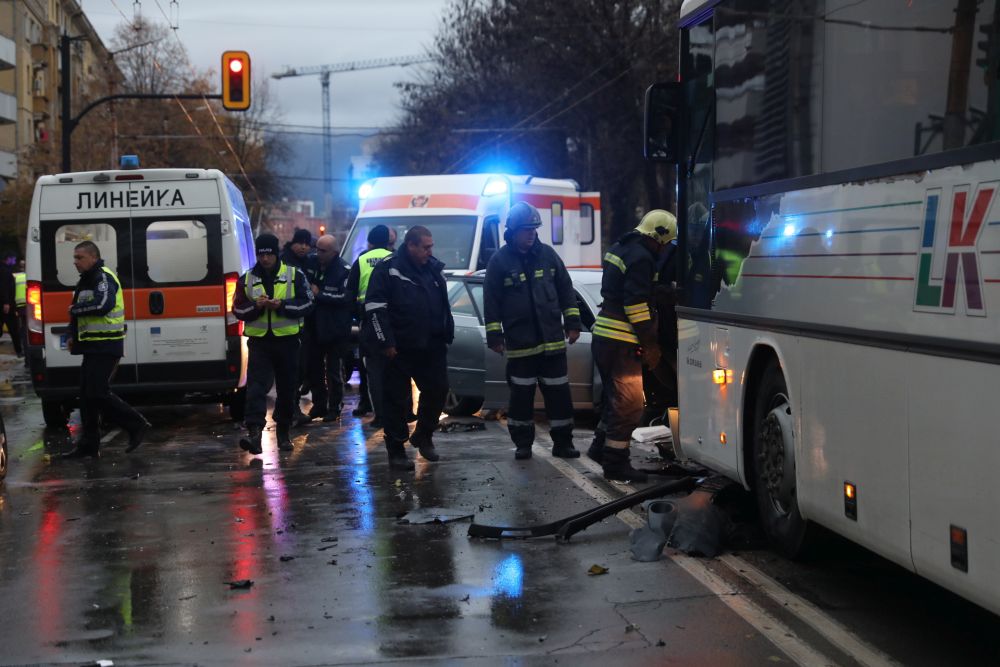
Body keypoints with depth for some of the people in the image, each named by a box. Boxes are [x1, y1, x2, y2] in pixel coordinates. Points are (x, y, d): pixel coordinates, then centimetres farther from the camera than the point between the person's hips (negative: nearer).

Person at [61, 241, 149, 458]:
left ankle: (137, 425, -4)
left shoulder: (103, 277, -13)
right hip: (94, 348, 10)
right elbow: (79, 310, 26)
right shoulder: (87, 280, 19)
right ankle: (88, 444, 14)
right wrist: (74, 336, 10)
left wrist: (76, 309, -16)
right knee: (87, 395, 10)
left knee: (98, 393, -14)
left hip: (106, 348, -10)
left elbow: (103, 304, -30)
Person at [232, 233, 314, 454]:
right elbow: (237, 309, 6)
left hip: (287, 340, 0)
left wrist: (281, 305, -17)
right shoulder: (247, 279, 7)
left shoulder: (294, 275, 1)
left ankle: (283, 433, 24)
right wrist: (256, 306, -14)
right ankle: (254, 432, -23)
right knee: (256, 385, -14)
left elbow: (306, 304, -3)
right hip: (259, 340, 0)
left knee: (287, 388, 8)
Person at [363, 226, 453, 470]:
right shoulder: (388, 269, -8)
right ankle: (396, 450, 10)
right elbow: (374, 308, -12)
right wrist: (385, 342, -15)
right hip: (400, 349, -5)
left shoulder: (434, 269, 10)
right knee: (397, 399, 1)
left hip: (432, 347, 6)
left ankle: (423, 436, 28)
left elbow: (444, 306, 19)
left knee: (438, 390, 7)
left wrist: (447, 335, 11)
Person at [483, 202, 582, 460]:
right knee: (521, 395, 5)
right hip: (519, 344, -2)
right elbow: (491, 301, -2)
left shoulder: (547, 254, 5)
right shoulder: (500, 261, -3)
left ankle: (563, 442, 13)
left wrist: (572, 322, 7)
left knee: (559, 393, 5)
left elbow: (566, 289, 11)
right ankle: (522, 443, 17)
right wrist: (494, 335, -4)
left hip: (552, 340, 2)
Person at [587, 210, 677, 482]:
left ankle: (601, 447, 32)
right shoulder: (641, 258, -15)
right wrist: (651, 344, -14)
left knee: (616, 397, 23)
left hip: (604, 336, 10)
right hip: (621, 342, -10)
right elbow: (636, 306, -20)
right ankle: (616, 463, 2)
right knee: (629, 404, -3)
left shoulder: (620, 249, 16)